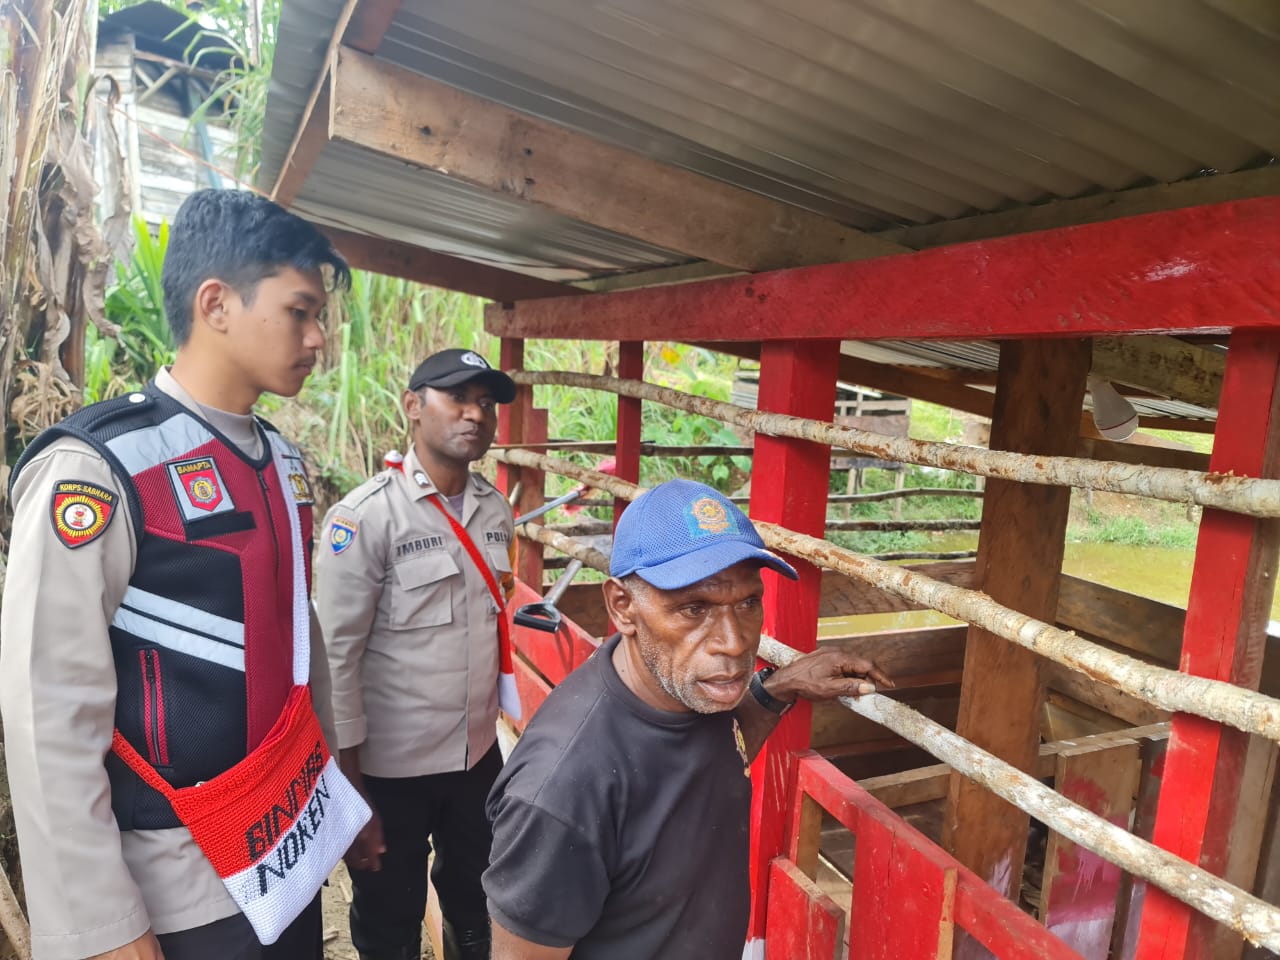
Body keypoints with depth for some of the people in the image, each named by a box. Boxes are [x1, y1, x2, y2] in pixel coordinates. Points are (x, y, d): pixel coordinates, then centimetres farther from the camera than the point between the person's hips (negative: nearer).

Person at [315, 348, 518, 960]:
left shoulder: (495, 511, 1)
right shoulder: (363, 518, -16)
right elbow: (336, 658, -15)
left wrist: (492, 732, 12)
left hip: (480, 759, 5)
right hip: (391, 771, -5)